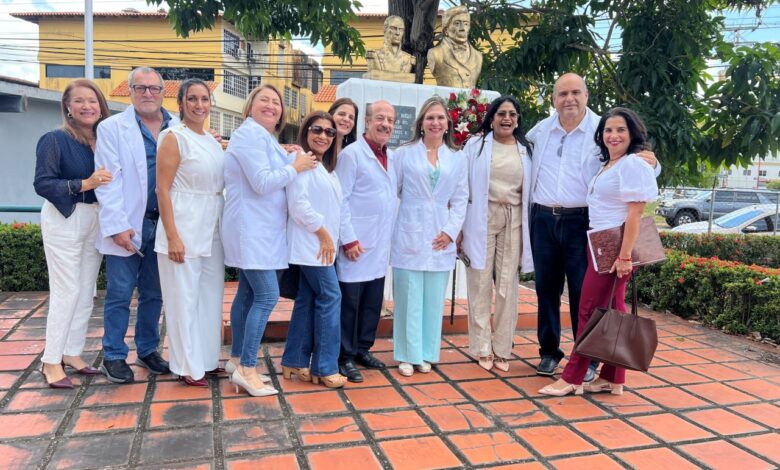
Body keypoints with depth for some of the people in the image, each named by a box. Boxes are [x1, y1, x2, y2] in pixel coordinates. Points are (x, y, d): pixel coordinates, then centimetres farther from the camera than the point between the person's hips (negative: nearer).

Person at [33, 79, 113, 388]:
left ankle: (72, 353, 22)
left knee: (86, 291, 10)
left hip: (96, 220, 5)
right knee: (67, 291, -5)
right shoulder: (55, 140, -8)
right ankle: (51, 362, 7)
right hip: (64, 220, -5)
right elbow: (42, 184, -15)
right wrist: (83, 184, -25)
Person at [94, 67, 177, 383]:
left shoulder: (179, 128, 6)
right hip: (127, 225, -2)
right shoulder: (112, 128, 0)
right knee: (120, 294, 4)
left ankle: (148, 351, 28)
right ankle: (114, 357, 18)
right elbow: (108, 181, -6)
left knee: (153, 294, 13)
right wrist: (118, 225, -12)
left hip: (163, 224, 3)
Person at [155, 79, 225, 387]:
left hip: (212, 232, 7)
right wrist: (172, 237, -17)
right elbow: (162, 190, -11)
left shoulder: (213, 141, 13)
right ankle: (188, 367, 14)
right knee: (184, 299, 1)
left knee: (210, 297, 13)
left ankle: (207, 359, 26)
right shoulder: (173, 138, -7)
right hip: (184, 231, -7)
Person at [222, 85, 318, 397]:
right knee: (267, 296, -11)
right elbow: (262, 183, -21)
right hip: (251, 230, -10)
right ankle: (247, 368, -3)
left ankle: (237, 360, 21)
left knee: (248, 294, 12)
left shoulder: (266, 138, 19)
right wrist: (295, 167, -11)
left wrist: (292, 163, 7)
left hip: (259, 230, 10)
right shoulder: (250, 134, -12)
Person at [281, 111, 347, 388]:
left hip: (319, 245, 9)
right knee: (330, 298, -8)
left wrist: (330, 238, 9)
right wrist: (323, 234, -16)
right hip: (312, 244, -9)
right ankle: (325, 368, 0)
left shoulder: (325, 168, 19)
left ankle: (295, 362, 18)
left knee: (307, 300, 10)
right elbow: (298, 204, -19)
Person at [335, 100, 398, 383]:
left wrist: (390, 237, 11)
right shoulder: (351, 154, -7)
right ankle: (345, 357, 14)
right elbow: (340, 199, -11)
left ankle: (363, 349, 28)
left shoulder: (392, 158, 14)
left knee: (373, 301, 13)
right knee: (349, 301, 2)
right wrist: (348, 238, -16)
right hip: (356, 244, -7)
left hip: (381, 246, 7)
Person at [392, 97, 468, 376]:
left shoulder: (457, 158, 11)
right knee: (408, 298, 1)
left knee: (434, 299, 6)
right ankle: (407, 355, 13)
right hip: (408, 236, -2)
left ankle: (426, 354, 18)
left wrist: (450, 231, -3)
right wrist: (389, 230, -4)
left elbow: (460, 200, 8)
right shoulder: (404, 153, 5)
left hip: (441, 238, 2)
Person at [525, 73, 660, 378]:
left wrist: (650, 163, -21)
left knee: (583, 291, 0)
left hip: (580, 221, -3)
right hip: (543, 219, 3)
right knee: (546, 288, 10)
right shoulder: (540, 130, 9)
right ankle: (549, 351, 24)